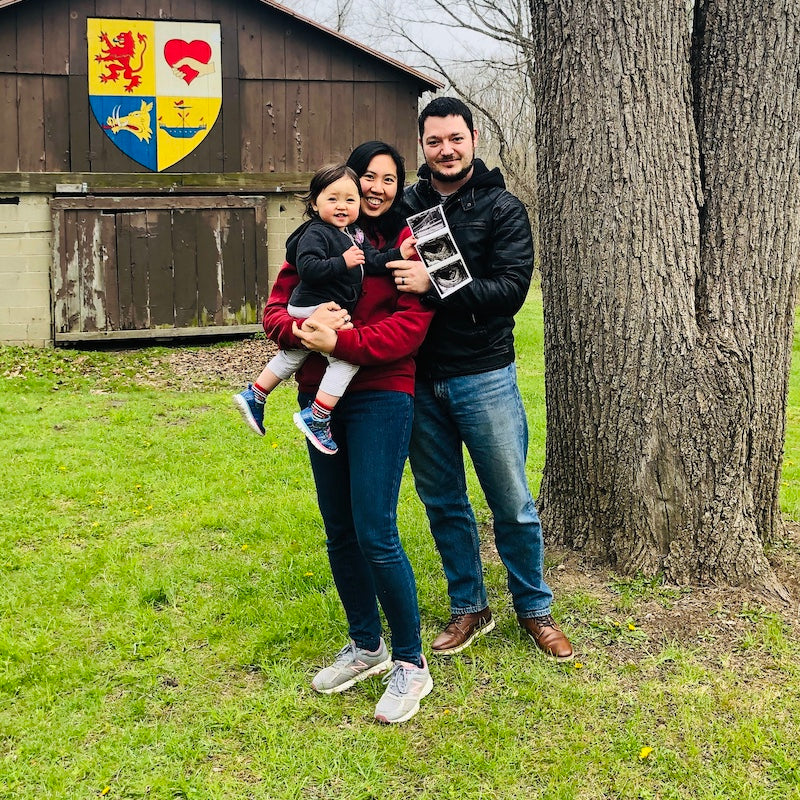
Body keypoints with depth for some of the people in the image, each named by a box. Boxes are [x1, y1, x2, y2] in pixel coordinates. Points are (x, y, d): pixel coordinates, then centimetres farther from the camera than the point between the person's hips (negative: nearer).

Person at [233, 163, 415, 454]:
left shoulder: (355, 234, 11)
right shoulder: (316, 233, -16)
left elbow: (372, 261, 9)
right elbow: (307, 268, -27)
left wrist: (398, 254, -4)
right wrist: (342, 263, -31)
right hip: (315, 309, -10)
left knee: (293, 356, 22)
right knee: (347, 356, -14)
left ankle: (253, 396, 35)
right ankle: (316, 417, -10)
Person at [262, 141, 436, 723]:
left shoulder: (405, 243, -2)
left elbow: (411, 325, -12)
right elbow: (275, 310, 6)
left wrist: (339, 341, -21)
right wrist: (302, 327, -16)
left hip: (380, 396, -5)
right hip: (320, 398, 6)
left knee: (375, 533, -10)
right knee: (340, 532, 12)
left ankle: (410, 663, 6)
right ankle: (366, 646, 30)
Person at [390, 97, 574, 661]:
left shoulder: (502, 209, -3)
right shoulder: (406, 206, 5)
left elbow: (510, 288, -14)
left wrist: (434, 286, -25)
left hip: (483, 376, -3)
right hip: (419, 378, 3)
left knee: (513, 505, 5)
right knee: (443, 503, 13)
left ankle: (535, 609, 25)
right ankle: (469, 608, 29)